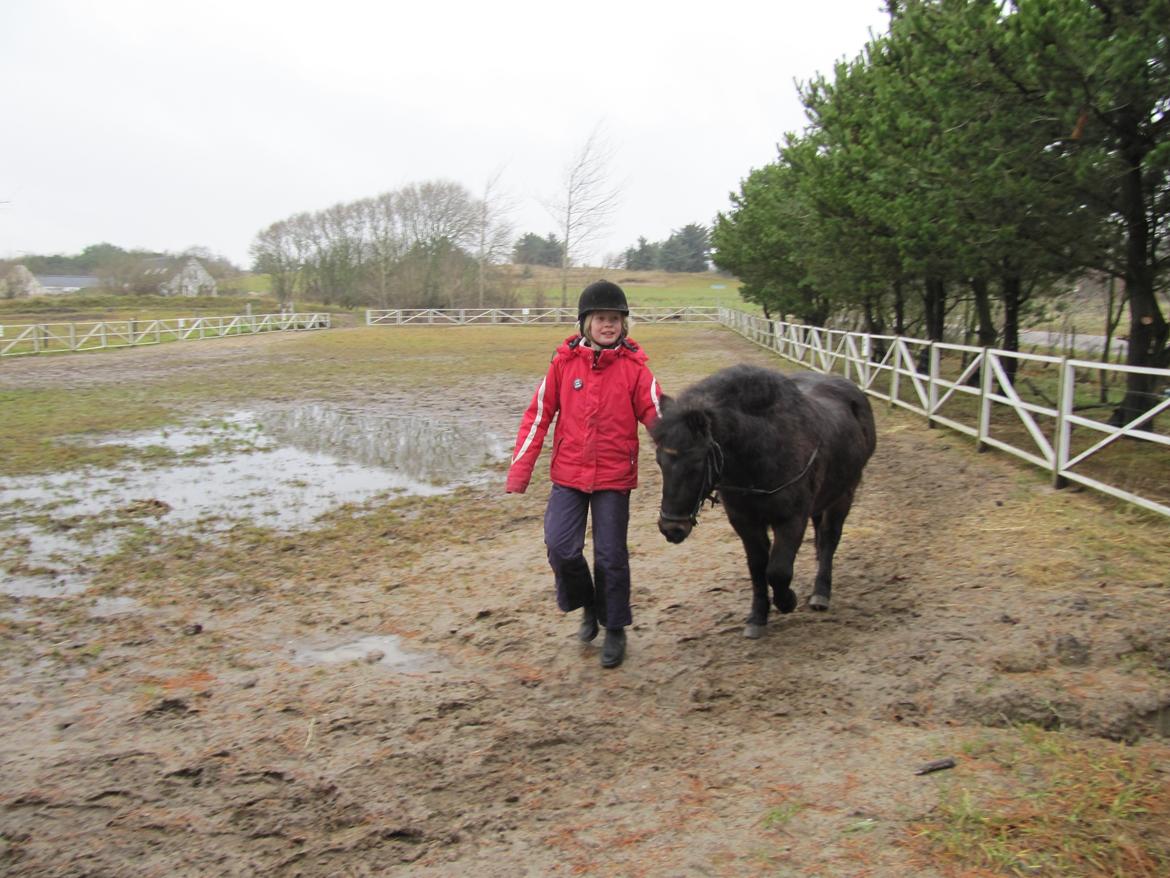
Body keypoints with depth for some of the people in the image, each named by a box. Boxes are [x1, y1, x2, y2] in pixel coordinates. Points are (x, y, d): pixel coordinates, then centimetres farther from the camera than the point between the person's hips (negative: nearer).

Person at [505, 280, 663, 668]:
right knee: (561, 548, -7)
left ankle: (615, 629, 26)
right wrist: (519, 471, -2)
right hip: (568, 474, 1)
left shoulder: (634, 366, -5)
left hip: (614, 476, -1)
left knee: (611, 555, 5)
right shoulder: (564, 361, -3)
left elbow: (655, 415, -5)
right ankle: (587, 606, 23)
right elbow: (538, 415, 0)